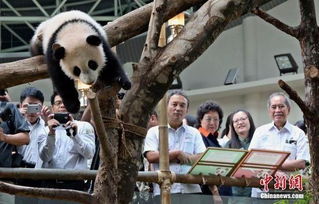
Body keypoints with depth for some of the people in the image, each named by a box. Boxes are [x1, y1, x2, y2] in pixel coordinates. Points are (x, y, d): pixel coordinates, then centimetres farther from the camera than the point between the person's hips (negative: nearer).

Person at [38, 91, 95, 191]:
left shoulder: (84, 126, 10)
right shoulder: (45, 129, 13)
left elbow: (89, 154, -4)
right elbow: (44, 157, -1)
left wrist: (75, 135, -17)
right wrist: (51, 134, -14)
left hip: (74, 183, -1)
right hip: (50, 183, 1)